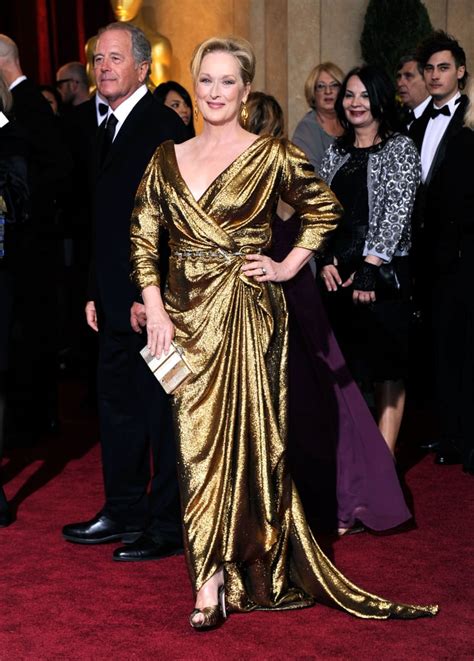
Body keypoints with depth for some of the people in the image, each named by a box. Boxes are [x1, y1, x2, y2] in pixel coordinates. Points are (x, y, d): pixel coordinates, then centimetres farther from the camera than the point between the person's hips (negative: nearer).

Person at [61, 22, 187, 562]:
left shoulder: (163, 127, -12)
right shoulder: (110, 129, 16)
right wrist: (96, 292, 16)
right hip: (117, 300, 9)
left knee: (163, 412, 0)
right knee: (117, 406, 15)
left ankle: (168, 527, 10)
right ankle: (123, 512, 28)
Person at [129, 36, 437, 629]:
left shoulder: (272, 155, -2)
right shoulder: (168, 158, 8)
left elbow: (324, 210, 8)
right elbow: (143, 236, 7)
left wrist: (289, 266, -1)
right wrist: (155, 310, -2)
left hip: (247, 312, -4)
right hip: (185, 312, 4)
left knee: (242, 433, -1)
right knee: (197, 437, 5)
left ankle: (216, 577, 9)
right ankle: (217, 569, 17)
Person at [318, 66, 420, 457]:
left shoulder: (400, 149, -1)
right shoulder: (337, 153, 14)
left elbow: (397, 212, -11)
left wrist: (370, 267, -18)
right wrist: (327, 260, -6)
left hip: (384, 274, -5)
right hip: (338, 274, 5)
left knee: (388, 368, 0)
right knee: (345, 367, 8)